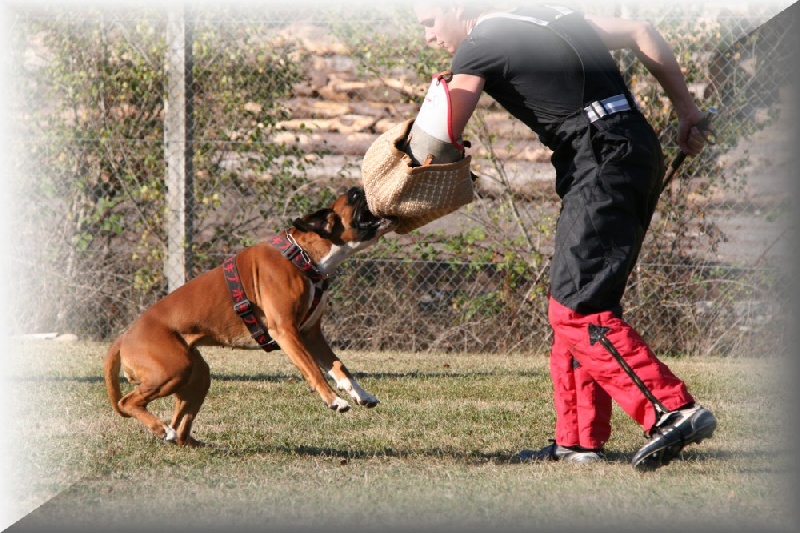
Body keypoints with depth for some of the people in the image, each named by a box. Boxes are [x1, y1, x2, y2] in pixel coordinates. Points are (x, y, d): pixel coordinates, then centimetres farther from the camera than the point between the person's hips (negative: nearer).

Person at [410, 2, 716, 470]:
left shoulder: (479, 48, -2)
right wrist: (688, 111, 22)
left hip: (602, 164, -9)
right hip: (640, 151, 9)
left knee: (577, 309, -14)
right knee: (573, 307, 14)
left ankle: (674, 410, -23)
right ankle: (579, 440, 16)